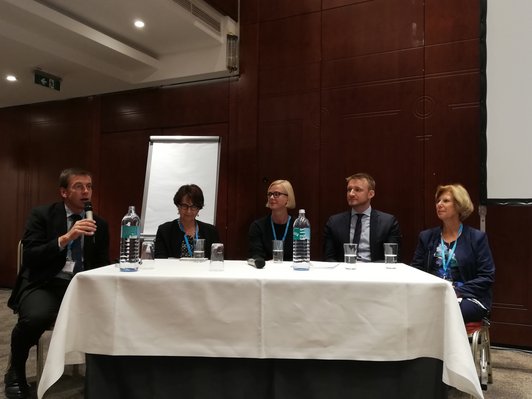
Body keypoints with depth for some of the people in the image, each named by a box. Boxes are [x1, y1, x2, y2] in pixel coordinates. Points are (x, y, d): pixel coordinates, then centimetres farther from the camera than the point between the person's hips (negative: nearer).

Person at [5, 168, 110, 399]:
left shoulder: (100, 225, 10)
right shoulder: (41, 215, 0)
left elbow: (103, 265, 12)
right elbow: (29, 256, -11)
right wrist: (65, 238, -25)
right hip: (45, 284, -2)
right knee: (36, 317, -35)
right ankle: (15, 371, -1)